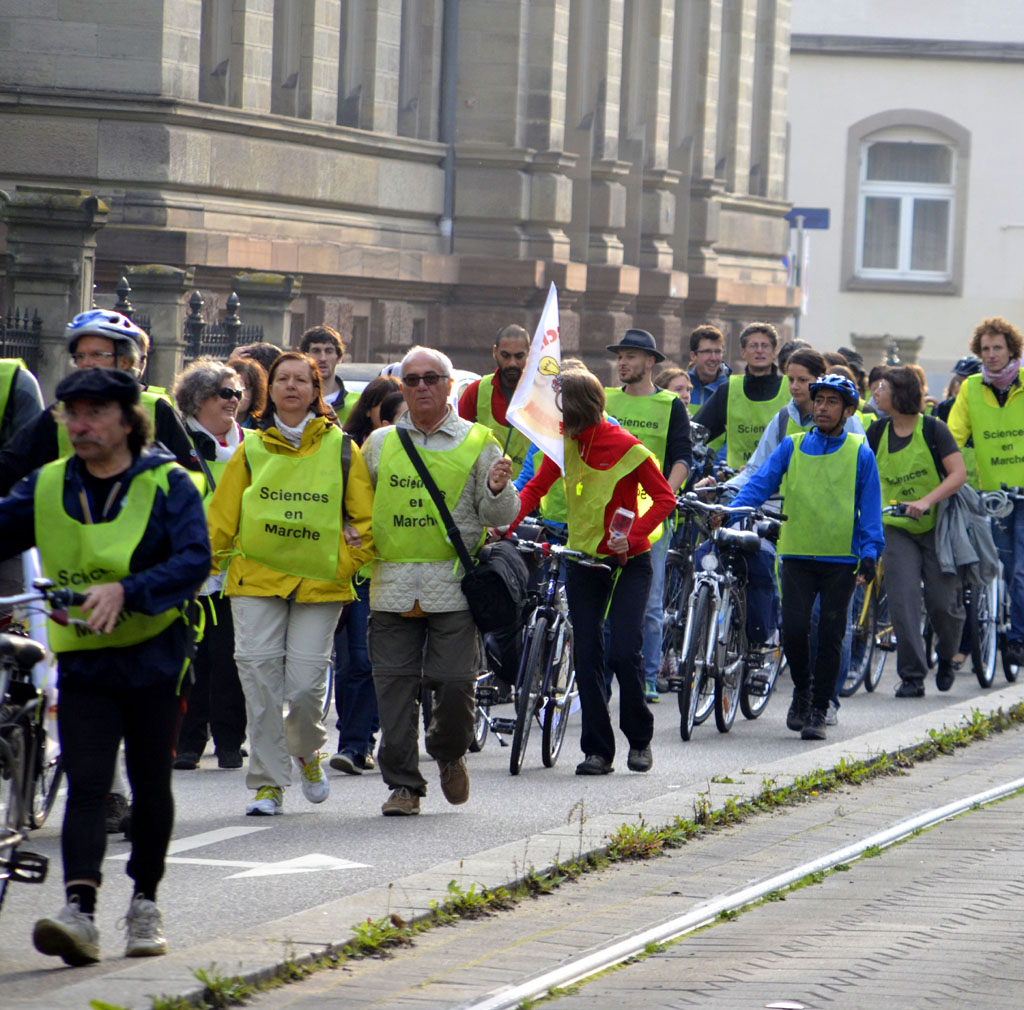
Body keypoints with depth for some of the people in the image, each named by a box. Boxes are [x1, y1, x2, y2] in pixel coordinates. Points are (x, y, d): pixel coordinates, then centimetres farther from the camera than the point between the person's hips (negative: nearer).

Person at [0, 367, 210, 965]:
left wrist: (125, 591, -31)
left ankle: (146, 905, 26)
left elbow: (195, 559, -18)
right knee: (86, 787, -11)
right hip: (83, 663, 2)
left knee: (151, 785, 8)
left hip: (153, 656, -2)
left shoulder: (167, 484, -6)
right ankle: (79, 915, -23)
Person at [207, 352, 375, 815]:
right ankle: (268, 781, 0)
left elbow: (365, 516, 9)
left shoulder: (340, 448, 6)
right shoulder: (252, 450, 9)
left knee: (305, 685, -8)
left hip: (320, 583, -1)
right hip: (257, 580, 1)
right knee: (260, 679, -9)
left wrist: (346, 564, 2)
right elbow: (220, 516, 11)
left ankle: (307, 753, 24)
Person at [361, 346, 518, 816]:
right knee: (395, 685, -1)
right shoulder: (380, 443, 14)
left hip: (453, 586, -2)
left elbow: (498, 516, 4)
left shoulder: (477, 443, 7)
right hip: (393, 584, 2)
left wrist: (498, 490, -18)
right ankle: (402, 783, 6)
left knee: (455, 683, -6)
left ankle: (449, 752, 22)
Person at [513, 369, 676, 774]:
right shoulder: (562, 444, 0)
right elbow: (535, 488, -1)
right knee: (587, 655, 0)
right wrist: (504, 526, -17)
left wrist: (632, 536, -23)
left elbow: (665, 498, -10)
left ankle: (640, 738, 9)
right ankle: (597, 750, 6)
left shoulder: (626, 447, -14)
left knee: (624, 652, -12)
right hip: (583, 559, 5)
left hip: (627, 562, -5)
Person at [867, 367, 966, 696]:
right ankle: (912, 676, -5)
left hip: (937, 525, -3)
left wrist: (927, 500, -29)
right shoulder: (878, 432, 3)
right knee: (903, 601, -11)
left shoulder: (933, 429, -10)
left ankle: (946, 658, 26)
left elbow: (958, 474, -16)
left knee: (943, 602, -4)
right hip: (898, 528, 3)